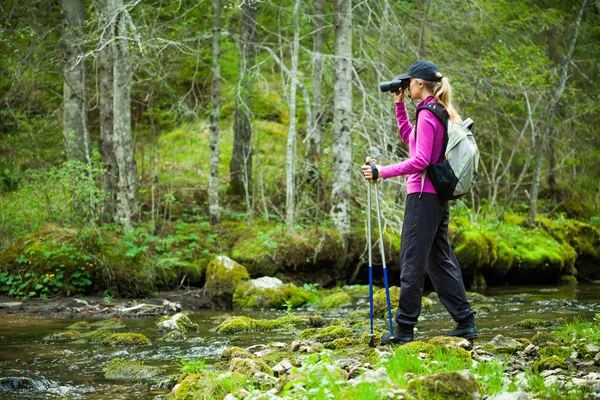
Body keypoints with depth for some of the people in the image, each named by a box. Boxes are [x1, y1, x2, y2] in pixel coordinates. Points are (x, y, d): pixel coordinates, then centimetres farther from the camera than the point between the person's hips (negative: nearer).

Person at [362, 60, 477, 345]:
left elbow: (420, 160, -21)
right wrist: (399, 105, 24)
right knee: (440, 259, 13)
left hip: (422, 195, -10)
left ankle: (404, 329, -1)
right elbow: (408, 137, 30)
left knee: (412, 262, -5)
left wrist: (383, 172, -21)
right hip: (438, 196, 10)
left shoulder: (427, 116, -14)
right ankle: (465, 323, 14)